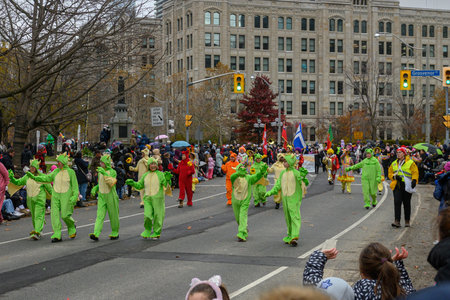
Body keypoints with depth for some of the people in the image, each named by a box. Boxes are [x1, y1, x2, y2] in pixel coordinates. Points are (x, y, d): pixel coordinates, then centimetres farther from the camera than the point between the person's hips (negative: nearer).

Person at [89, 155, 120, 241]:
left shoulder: (113, 172, -10)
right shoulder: (100, 172, 9)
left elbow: (111, 183, -27)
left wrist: (104, 173, -34)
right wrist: (95, 189, 5)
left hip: (111, 196, -5)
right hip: (101, 196, 5)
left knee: (113, 216, 7)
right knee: (100, 215, -7)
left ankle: (115, 233, 24)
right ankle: (96, 234, -18)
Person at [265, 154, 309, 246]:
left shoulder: (296, 173, -10)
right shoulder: (283, 173, 9)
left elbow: (305, 184, -17)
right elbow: (278, 185, 12)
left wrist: (303, 177, -35)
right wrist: (271, 192, 1)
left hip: (294, 198, -7)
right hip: (285, 197, 7)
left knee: (295, 216, -11)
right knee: (288, 217, 12)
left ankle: (294, 237, -17)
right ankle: (290, 235, 22)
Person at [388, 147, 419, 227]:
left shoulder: (410, 163, 0)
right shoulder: (394, 163, 14)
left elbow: (415, 173, -4)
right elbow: (390, 173, 15)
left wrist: (414, 180, -21)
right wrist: (395, 176, -6)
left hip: (407, 186, -3)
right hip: (397, 186, 3)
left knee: (406, 204, 6)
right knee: (397, 202, -9)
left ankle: (407, 221, 17)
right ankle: (397, 221, -13)